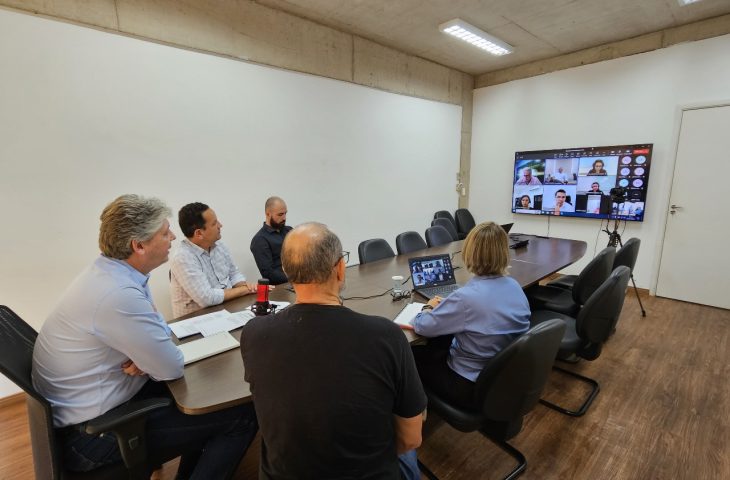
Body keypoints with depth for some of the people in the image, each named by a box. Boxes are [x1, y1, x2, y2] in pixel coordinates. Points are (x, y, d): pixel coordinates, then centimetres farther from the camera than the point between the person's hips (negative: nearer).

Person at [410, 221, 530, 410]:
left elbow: (421, 326, -17)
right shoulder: (515, 286, -8)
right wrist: (446, 305, 12)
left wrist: (430, 306, 4)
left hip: (473, 388, -7)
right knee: (440, 342, 25)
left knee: (412, 354, 14)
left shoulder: (466, 297, -31)